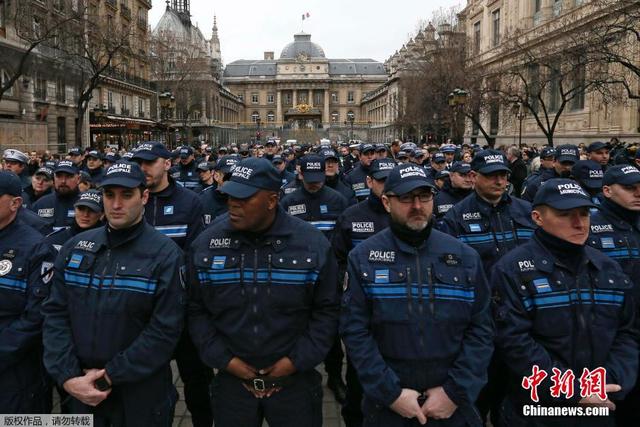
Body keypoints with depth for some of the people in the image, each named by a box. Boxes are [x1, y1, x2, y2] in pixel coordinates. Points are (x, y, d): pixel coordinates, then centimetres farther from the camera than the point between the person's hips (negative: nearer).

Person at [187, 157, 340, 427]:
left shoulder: (312, 244, -9)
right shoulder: (206, 244, -5)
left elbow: (327, 310, -2)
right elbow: (195, 310, 2)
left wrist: (298, 360, -9)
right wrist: (223, 359, -6)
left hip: (295, 381, -1)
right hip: (231, 380, 1)